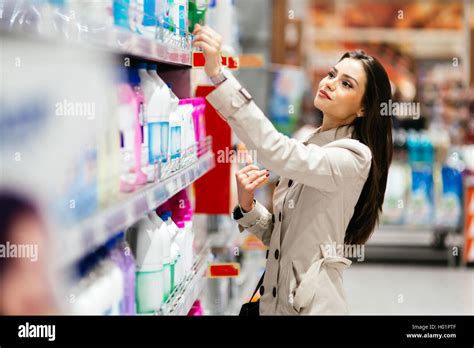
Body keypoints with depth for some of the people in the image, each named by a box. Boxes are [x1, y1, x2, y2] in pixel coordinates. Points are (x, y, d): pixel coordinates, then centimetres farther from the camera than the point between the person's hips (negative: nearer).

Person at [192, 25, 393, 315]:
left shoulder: (355, 156, -14)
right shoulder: (307, 149, 11)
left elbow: (278, 152, -31)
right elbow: (278, 235, 12)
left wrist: (217, 74, -36)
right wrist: (247, 206, -8)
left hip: (313, 304, -7)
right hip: (275, 301, 8)